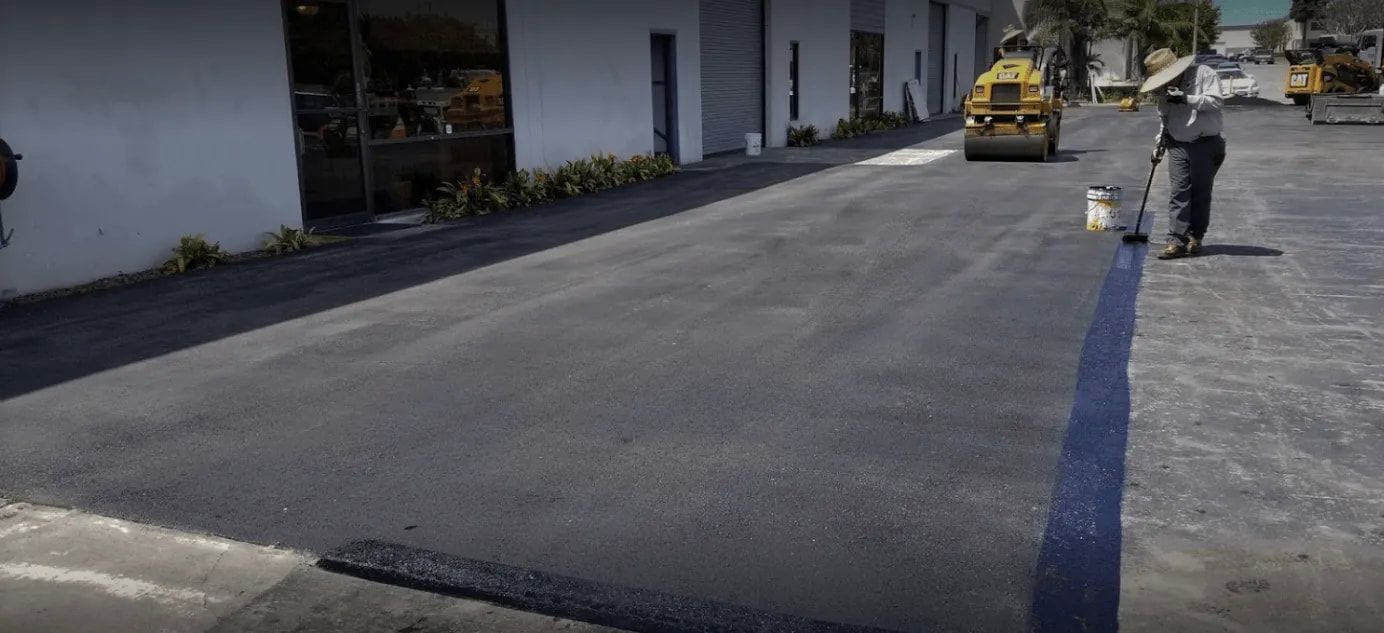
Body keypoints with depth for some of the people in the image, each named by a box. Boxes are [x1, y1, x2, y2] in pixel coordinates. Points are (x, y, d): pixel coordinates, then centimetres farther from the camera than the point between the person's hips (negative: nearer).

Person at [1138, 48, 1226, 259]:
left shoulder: (1204, 74, -7)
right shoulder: (1164, 89, 8)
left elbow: (1215, 101, -16)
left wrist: (1187, 99, -23)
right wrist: (1160, 144, 16)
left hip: (1205, 145, -3)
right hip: (1177, 146, 4)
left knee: (1200, 194, 4)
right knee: (1179, 194, -4)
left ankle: (1195, 238, 15)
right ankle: (1177, 241, -7)